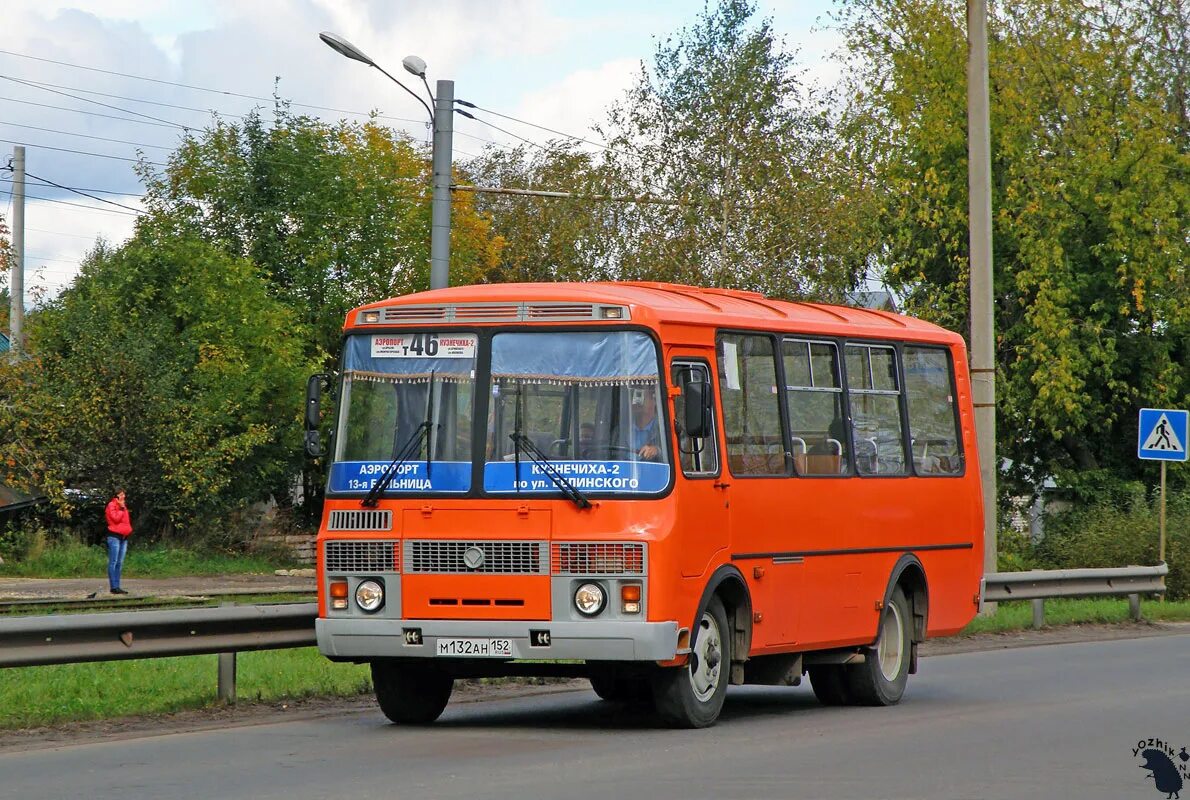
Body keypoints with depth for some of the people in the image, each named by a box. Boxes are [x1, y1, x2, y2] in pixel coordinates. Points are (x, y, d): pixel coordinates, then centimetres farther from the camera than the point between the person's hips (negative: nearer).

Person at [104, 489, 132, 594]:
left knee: (120, 563, 7)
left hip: (123, 537, 8)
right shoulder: (111, 506, -5)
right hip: (114, 536, -8)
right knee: (113, 562, -8)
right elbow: (116, 518, -17)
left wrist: (128, 530, 13)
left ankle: (117, 586, 9)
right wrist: (122, 509, -10)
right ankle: (114, 587, -11)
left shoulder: (123, 506, 19)